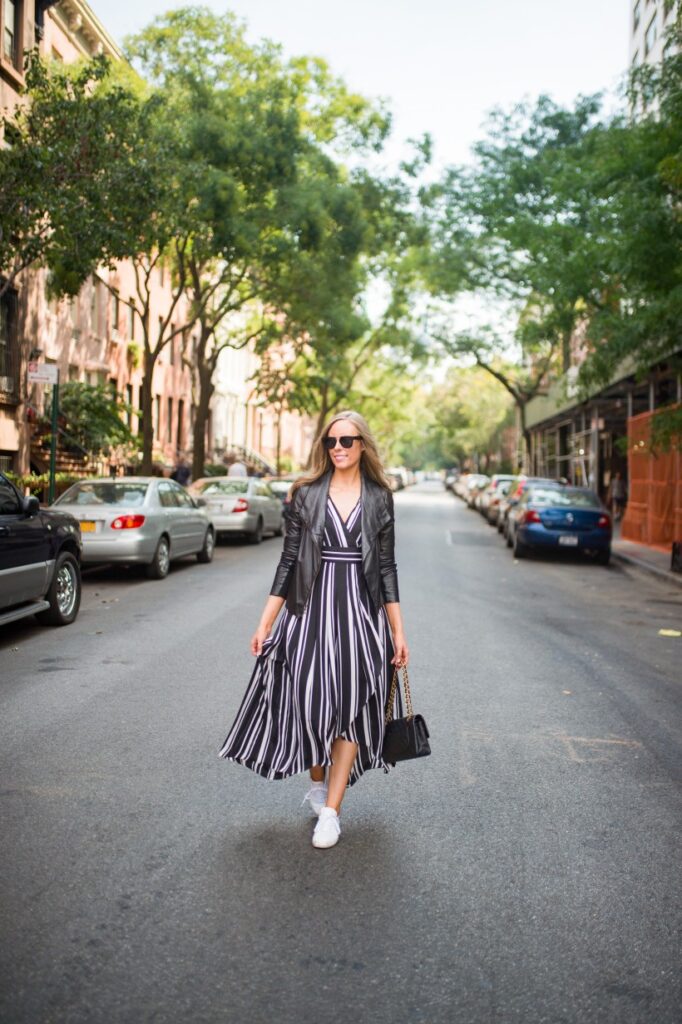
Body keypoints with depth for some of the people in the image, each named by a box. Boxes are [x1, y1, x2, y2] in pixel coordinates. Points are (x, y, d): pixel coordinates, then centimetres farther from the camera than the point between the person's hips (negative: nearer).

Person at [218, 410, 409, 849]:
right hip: (311, 607, 0)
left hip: (362, 612, 0)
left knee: (352, 705, -1)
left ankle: (331, 810, 8)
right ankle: (318, 784, 27)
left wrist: (399, 631, 3)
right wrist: (265, 624, 2)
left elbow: (387, 566, 6)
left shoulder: (380, 497, 4)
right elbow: (289, 559, 4)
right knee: (310, 698, 0)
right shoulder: (307, 493, 3)